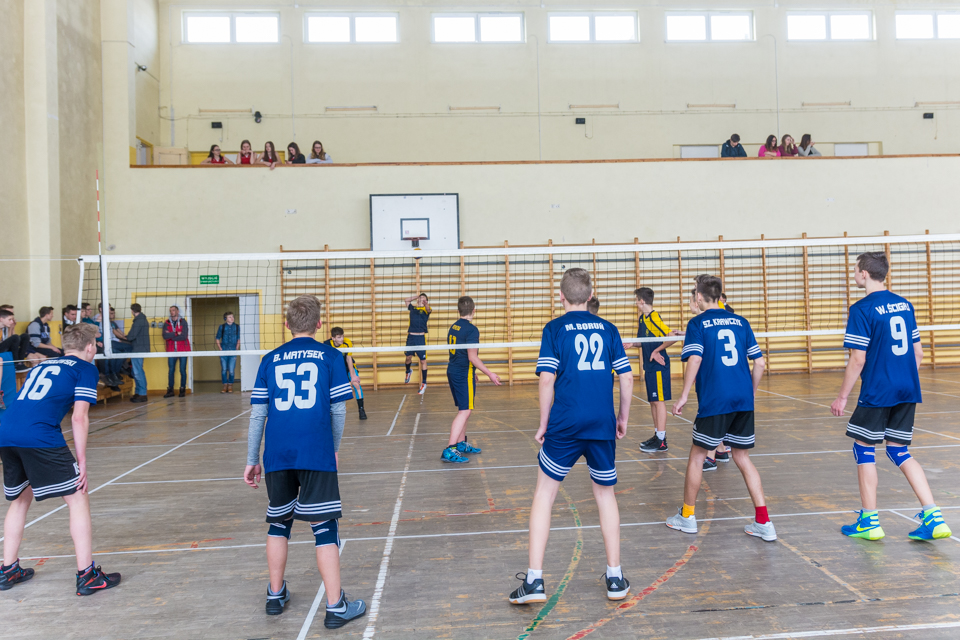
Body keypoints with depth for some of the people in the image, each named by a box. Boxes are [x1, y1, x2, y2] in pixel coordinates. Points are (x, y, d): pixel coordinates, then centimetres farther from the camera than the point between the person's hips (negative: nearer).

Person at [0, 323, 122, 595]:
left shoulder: (41, 365, 28)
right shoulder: (86, 369, 8)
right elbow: (79, 417, -2)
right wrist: (81, 460, 2)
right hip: (40, 437, -7)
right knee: (78, 499, 4)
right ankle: (87, 576, 5)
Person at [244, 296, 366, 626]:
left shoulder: (270, 359, 10)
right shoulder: (330, 356, 3)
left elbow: (257, 414, 7)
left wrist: (252, 460, 13)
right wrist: (334, 447, 16)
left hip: (277, 454, 3)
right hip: (316, 453, -3)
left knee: (279, 521, 20)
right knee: (324, 526, 2)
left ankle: (276, 595, 33)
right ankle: (335, 607, 5)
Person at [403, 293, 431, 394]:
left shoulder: (425, 309, 5)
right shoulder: (412, 308, 17)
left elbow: (428, 309, -21)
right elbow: (406, 300, 35)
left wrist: (426, 303, -43)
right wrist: (416, 296, 26)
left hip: (421, 337, -4)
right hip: (410, 337, 4)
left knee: (423, 360, -1)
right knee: (408, 357, 12)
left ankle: (424, 383, 9)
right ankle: (408, 372, 44)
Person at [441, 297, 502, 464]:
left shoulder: (453, 327, 11)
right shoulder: (471, 329, -15)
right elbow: (472, 357, -20)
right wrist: (490, 374, -15)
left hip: (452, 372, 9)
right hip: (464, 374, -9)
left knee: (463, 410, 19)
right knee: (465, 411, -8)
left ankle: (461, 444, 27)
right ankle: (449, 450, -13)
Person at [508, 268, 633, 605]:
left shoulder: (555, 328, 0)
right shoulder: (607, 328, 9)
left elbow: (547, 379, -8)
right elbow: (627, 376, 7)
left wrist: (543, 424, 1)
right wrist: (623, 418, 18)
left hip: (565, 425, -3)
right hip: (602, 425, 3)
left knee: (544, 495, 9)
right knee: (605, 494, 18)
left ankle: (534, 581, 7)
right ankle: (615, 578, 23)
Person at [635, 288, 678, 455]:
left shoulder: (654, 318, -16)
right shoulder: (643, 318, 11)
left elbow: (673, 338, -22)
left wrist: (657, 350, -16)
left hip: (658, 366, -9)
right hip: (650, 366, 9)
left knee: (659, 401, -5)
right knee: (653, 402, 13)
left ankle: (661, 442, -2)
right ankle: (657, 436, 22)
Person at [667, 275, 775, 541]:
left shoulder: (697, 323, -2)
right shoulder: (740, 322, 12)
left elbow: (694, 360, -15)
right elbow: (759, 362, 10)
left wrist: (684, 396, -9)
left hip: (714, 401, -5)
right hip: (743, 400, 5)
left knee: (697, 455, 11)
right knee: (742, 457, 14)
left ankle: (687, 516, 23)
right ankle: (764, 523, 10)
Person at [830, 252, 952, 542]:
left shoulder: (862, 309, -12)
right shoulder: (904, 304, 10)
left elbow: (858, 359, -15)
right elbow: (918, 352, 14)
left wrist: (842, 396, -8)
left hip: (877, 392, -7)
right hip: (908, 390, 7)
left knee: (864, 449, 6)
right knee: (899, 452, 15)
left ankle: (869, 522, 12)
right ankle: (933, 518, 8)